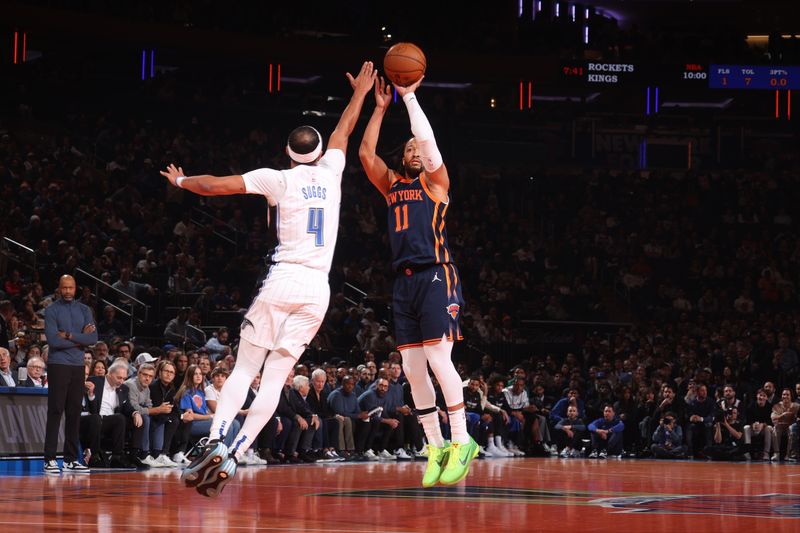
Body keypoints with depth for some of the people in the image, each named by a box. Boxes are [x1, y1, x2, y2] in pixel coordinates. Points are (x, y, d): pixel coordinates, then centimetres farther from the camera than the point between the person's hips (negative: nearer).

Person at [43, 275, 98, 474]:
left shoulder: (84, 310, 10)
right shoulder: (51, 310, -3)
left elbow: (93, 338, -2)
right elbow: (53, 340, -15)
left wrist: (69, 335, -12)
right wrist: (80, 338, -6)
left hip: (78, 366, 5)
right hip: (58, 365, -5)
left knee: (74, 412, 6)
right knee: (55, 411, -8)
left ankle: (71, 459, 10)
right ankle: (50, 459, -8)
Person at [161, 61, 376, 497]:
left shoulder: (278, 179, 0)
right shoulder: (330, 172, 10)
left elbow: (216, 186, 2)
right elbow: (344, 131, 29)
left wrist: (181, 181, 21)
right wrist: (360, 93, 45)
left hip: (282, 281, -3)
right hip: (318, 289, 3)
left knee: (244, 370, 4)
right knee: (274, 379, 0)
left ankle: (216, 442, -17)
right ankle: (231, 458, -12)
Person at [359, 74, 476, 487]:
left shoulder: (434, 181, 6)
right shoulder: (392, 186, 21)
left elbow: (427, 139, -7)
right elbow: (365, 154, 12)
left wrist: (410, 96, -3)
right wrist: (380, 108, 10)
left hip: (435, 275, -6)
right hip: (404, 281, 6)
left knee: (438, 358, -15)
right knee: (412, 369, 2)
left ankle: (462, 442, -11)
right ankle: (435, 448, 6)